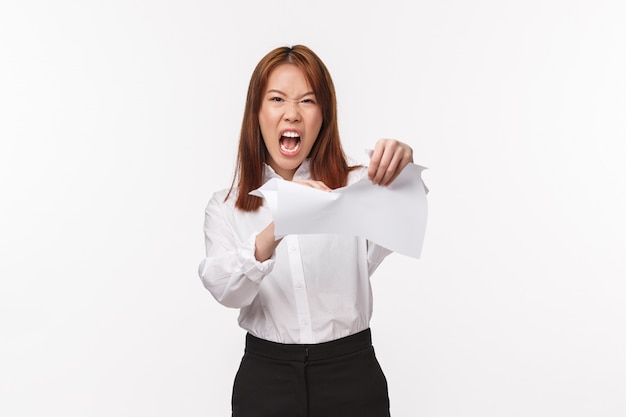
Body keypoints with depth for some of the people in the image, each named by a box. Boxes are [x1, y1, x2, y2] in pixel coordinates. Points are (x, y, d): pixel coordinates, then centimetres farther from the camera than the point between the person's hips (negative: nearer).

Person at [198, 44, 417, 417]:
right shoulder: (226, 208, 3)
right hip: (265, 377, 1)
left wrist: (400, 169, -42)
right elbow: (225, 290, -15)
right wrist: (274, 232, -33)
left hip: (353, 375, 0)